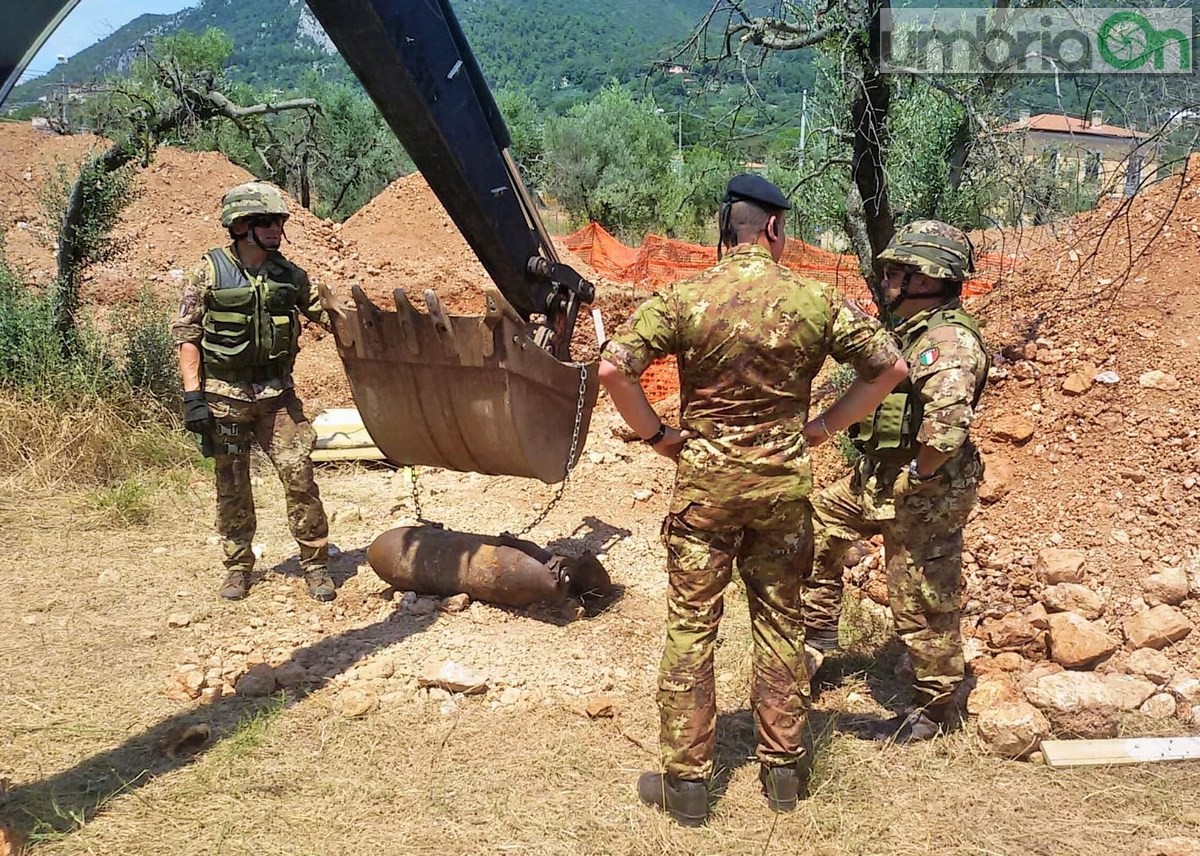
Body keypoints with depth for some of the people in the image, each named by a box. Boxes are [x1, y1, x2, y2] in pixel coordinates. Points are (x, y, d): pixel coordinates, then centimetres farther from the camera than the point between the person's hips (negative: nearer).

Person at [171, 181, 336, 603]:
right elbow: (186, 334, -4)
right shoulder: (208, 272, -5)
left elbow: (326, 315, 14)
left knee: (299, 474, -4)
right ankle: (238, 567, 22)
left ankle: (315, 564, 7)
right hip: (226, 396, -2)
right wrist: (193, 395, -10)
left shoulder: (290, 276, 5)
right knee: (232, 485, 7)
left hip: (277, 394, 2)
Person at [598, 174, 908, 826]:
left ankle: (686, 780, 14)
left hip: (704, 484, -2)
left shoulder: (686, 299, -10)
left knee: (690, 630, 7)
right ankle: (783, 769, 25)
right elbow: (890, 367, 1)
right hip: (784, 486, 2)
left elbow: (613, 367, -18)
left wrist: (656, 434, -5)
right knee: (780, 626, 15)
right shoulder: (816, 302, -5)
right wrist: (824, 428, 6)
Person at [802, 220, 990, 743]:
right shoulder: (913, 331, 10)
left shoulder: (950, 341, -23)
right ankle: (819, 633, 34)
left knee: (923, 606, 2)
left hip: (922, 497, -11)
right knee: (817, 525, 21)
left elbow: (946, 426, -35)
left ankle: (937, 708, 19)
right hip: (876, 480, 11)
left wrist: (915, 476, -23)